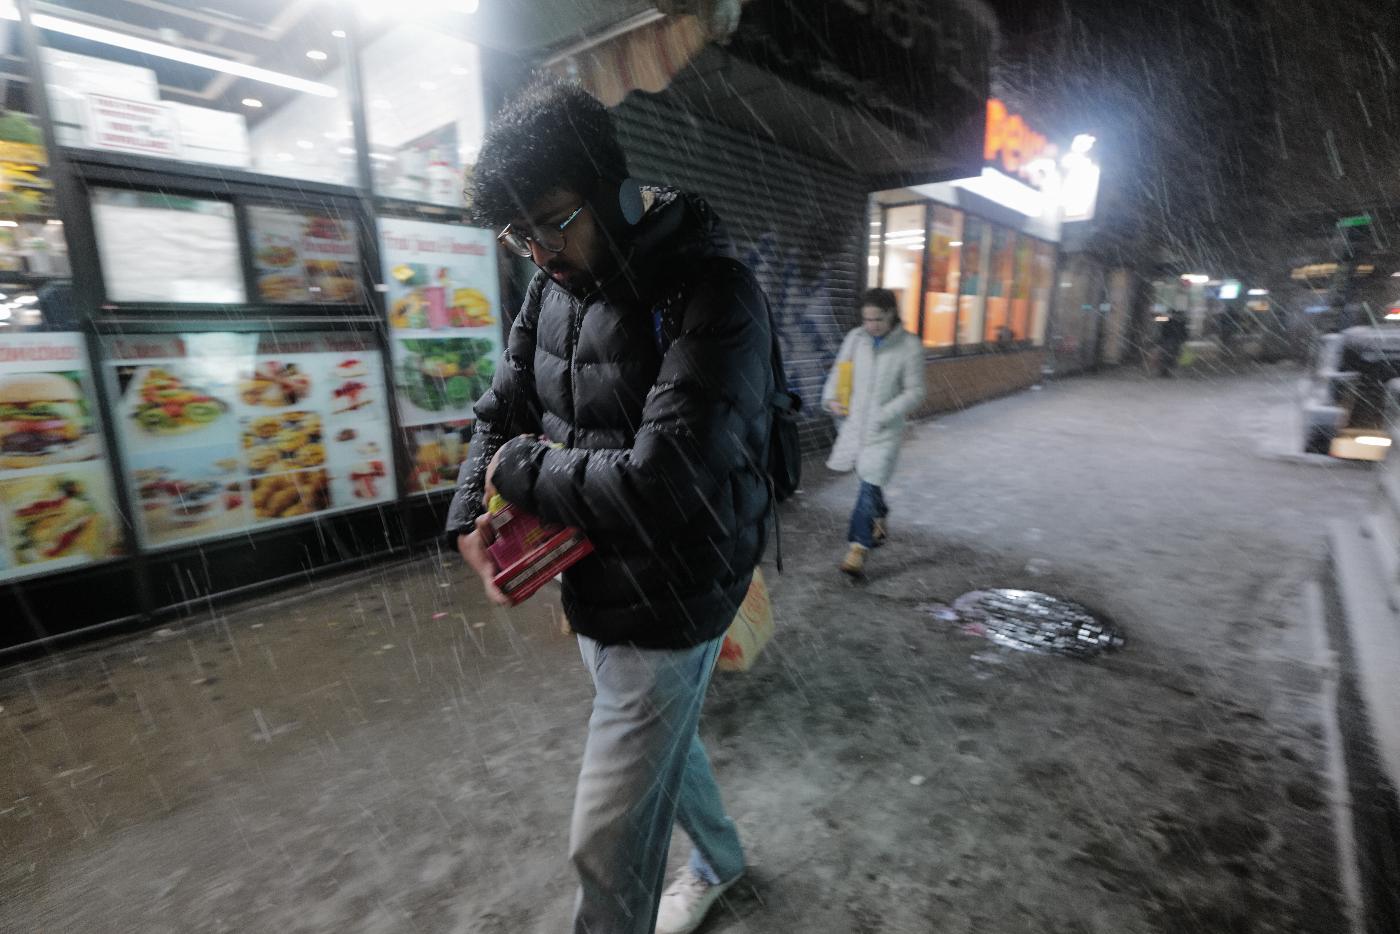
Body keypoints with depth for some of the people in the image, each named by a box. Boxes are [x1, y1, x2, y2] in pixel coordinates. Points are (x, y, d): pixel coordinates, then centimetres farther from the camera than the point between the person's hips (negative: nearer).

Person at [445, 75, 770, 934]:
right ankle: (721, 862, 60)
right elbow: (502, 413, 10)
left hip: (666, 612, -7)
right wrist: (472, 516, -7)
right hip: (593, 594, 8)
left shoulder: (714, 297, -23)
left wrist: (521, 469, -18)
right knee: (664, 747, 29)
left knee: (608, 845, 6)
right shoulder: (556, 286, 2)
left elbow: (661, 487, -33)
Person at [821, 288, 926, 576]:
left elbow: (915, 391, -7)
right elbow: (839, 372, 9)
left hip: (885, 430, -4)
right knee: (869, 481, 19)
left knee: (870, 485, -9)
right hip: (855, 423, 4)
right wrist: (831, 398, -9)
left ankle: (857, 549, -6)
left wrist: (884, 415, -18)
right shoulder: (855, 338, 0)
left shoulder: (909, 346, -9)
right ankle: (881, 519, 46)